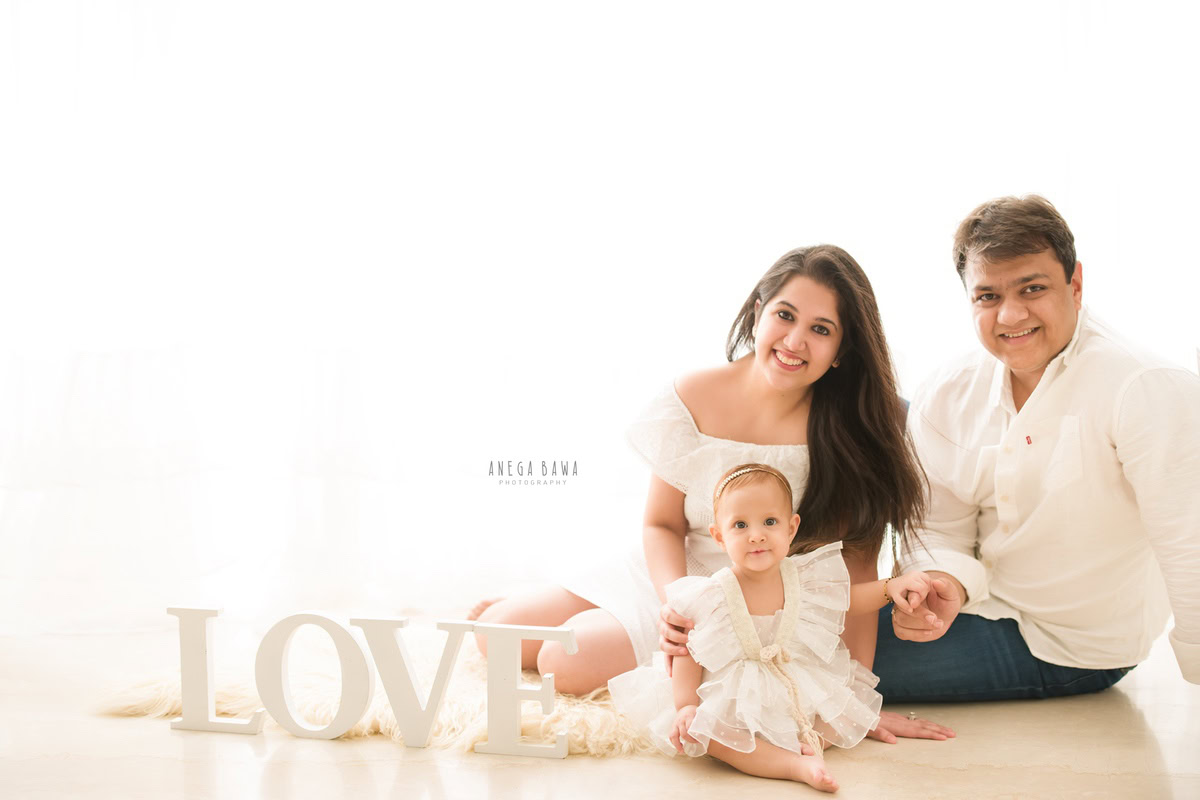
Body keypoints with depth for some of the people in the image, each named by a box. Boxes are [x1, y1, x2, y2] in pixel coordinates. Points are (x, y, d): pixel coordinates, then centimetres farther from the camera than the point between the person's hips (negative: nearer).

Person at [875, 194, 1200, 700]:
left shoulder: (1145, 392, -29)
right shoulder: (946, 397, -8)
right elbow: (942, 531, -1)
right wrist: (943, 581, -24)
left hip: (1064, 648, -6)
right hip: (981, 595, 6)